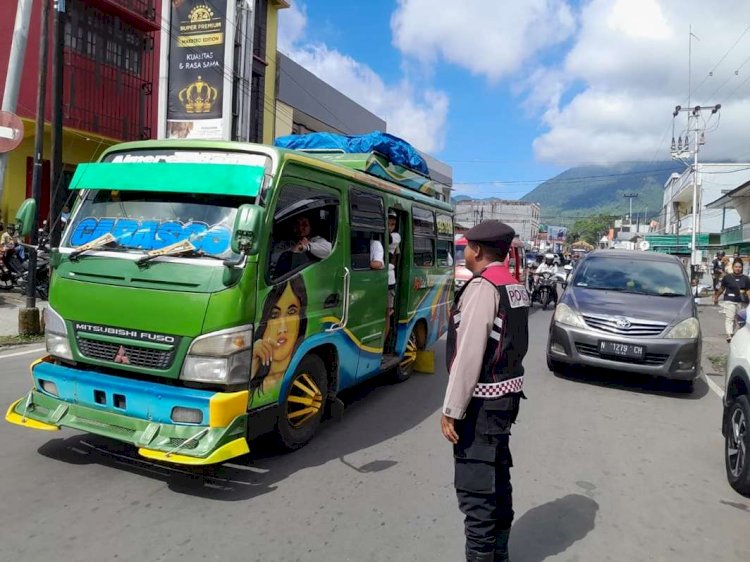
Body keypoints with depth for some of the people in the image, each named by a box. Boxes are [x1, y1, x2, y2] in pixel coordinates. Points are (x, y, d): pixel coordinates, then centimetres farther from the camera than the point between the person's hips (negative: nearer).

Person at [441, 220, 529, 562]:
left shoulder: (482, 288, -19)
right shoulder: (516, 288, 9)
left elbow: (468, 355, -22)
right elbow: (516, 345, 10)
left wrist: (451, 409, -18)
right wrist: (505, 384, 14)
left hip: (482, 400, -10)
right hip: (507, 394, 10)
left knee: (474, 489, 1)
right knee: (497, 480, 20)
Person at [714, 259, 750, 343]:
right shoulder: (727, 277, 3)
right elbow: (721, 289, 15)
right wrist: (716, 297, 22)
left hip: (742, 302, 3)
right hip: (729, 301, -2)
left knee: (737, 318, 10)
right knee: (729, 318, -13)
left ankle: (732, 333, 24)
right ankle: (729, 335, -21)